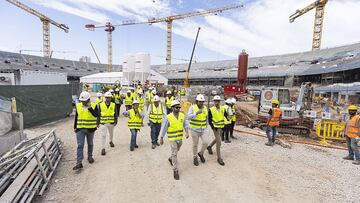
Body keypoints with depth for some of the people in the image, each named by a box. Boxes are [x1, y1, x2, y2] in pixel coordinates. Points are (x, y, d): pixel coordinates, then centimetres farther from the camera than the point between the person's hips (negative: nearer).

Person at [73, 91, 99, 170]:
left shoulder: (94, 105, -8)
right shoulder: (78, 106, 2)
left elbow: (96, 115, -22)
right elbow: (76, 117, 10)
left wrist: (90, 108, -26)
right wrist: (75, 127, 11)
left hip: (90, 129, -1)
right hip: (80, 129, 1)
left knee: (90, 144, 15)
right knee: (80, 145, -3)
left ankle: (90, 156, 35)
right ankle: (79, 163, -1)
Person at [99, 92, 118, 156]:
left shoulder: (113, 105, -3)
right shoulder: (101, 105, -5)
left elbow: (116, 114, 2)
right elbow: (98, 114, 1)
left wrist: (115, 121, -2)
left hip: (111, 122, 2)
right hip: (103, 122, -2)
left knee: (111, 133, 22)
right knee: (103, 135, -6)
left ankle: (111, 141, 50)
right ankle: (103, 148, 2)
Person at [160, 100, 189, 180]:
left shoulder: (182, 115, -6)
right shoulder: (168, 117, -17)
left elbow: (185, 125, 0)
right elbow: (164, 128, -9)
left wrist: (187, 132, -17)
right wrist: (161, 138, -4)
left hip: (180, 138, 5)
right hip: (172, 138, -5)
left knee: (176, 151, 24)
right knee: (174, 154, -5)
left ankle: (171, 159, 53)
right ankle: (175, 170, 8)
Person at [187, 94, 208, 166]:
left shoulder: (205, 108, -1)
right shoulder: (192, 107, -13)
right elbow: (189, 117, -26)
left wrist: (206, 126, 20)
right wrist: (197, 113, -38)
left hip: (202, 130, 3)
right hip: (194, 130, -3)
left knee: (205, 142, -4)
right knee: (195, 145, 8)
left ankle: (201, 153, 25)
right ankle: (195, 157, 31)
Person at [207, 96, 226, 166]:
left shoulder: (223, 108, -2)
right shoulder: (211, 110, -13)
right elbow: (209, 120, -9)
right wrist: (213, 127, -15)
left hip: (221, 127, 5)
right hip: (215, 128, -5)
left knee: (217, 139, 23)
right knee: (219, 142, -8)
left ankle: (209, 147, 50)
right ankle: (219, 158, 5)